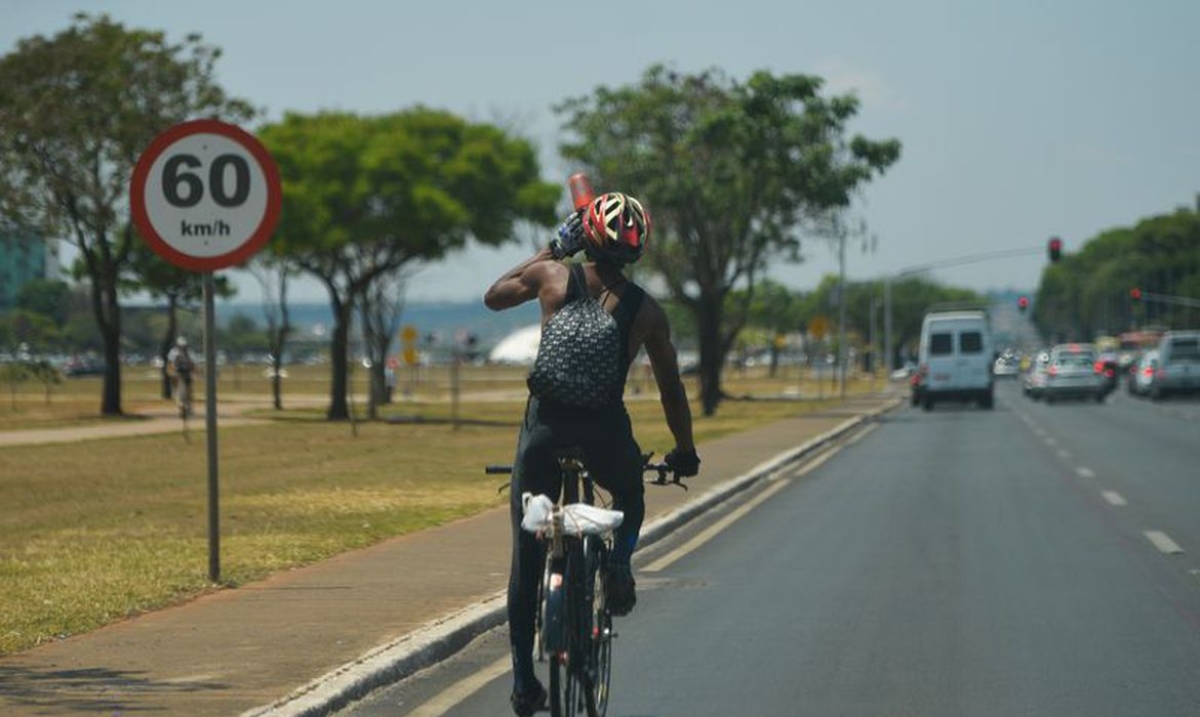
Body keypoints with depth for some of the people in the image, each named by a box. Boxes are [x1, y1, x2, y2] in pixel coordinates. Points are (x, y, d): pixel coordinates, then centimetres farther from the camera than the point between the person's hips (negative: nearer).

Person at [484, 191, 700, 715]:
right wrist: (685, 452, 27)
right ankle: (619, 562, 3)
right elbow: (671, 387, 13)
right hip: (605, 434, 0)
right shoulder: (648, 311, 6)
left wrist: (549, 250, 30)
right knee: (629, 498, 34)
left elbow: (493, 297, 22)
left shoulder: (551, 276, 3)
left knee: (527, 557, 9)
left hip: (544, 427, 0)